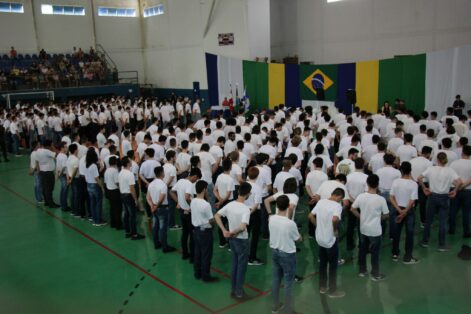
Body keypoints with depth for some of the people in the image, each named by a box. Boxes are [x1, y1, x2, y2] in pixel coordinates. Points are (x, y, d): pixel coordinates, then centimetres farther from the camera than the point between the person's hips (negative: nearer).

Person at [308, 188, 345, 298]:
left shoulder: (321, 202, 0)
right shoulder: (337, 206, -19)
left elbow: (310, 216, 3)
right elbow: (335, 219, -37)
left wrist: (318, 226, 10)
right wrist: (335, 229, -19)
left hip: (320, 239, 6)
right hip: (331, 240, -6)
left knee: (322, 263, 20)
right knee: (333, 266, 10)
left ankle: (322, 287, 32)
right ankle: (332, 290, 21)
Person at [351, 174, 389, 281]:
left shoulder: (361, 196, -10)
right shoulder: (381, 199, -19)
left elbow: (352, 209, 0)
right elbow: (386, 215, -8)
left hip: (363, 229, 3)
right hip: (375, 231, -3)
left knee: (362, 250, 18)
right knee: (375, 253, 11)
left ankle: (362, 271, 31)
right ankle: (375, 274, 22)